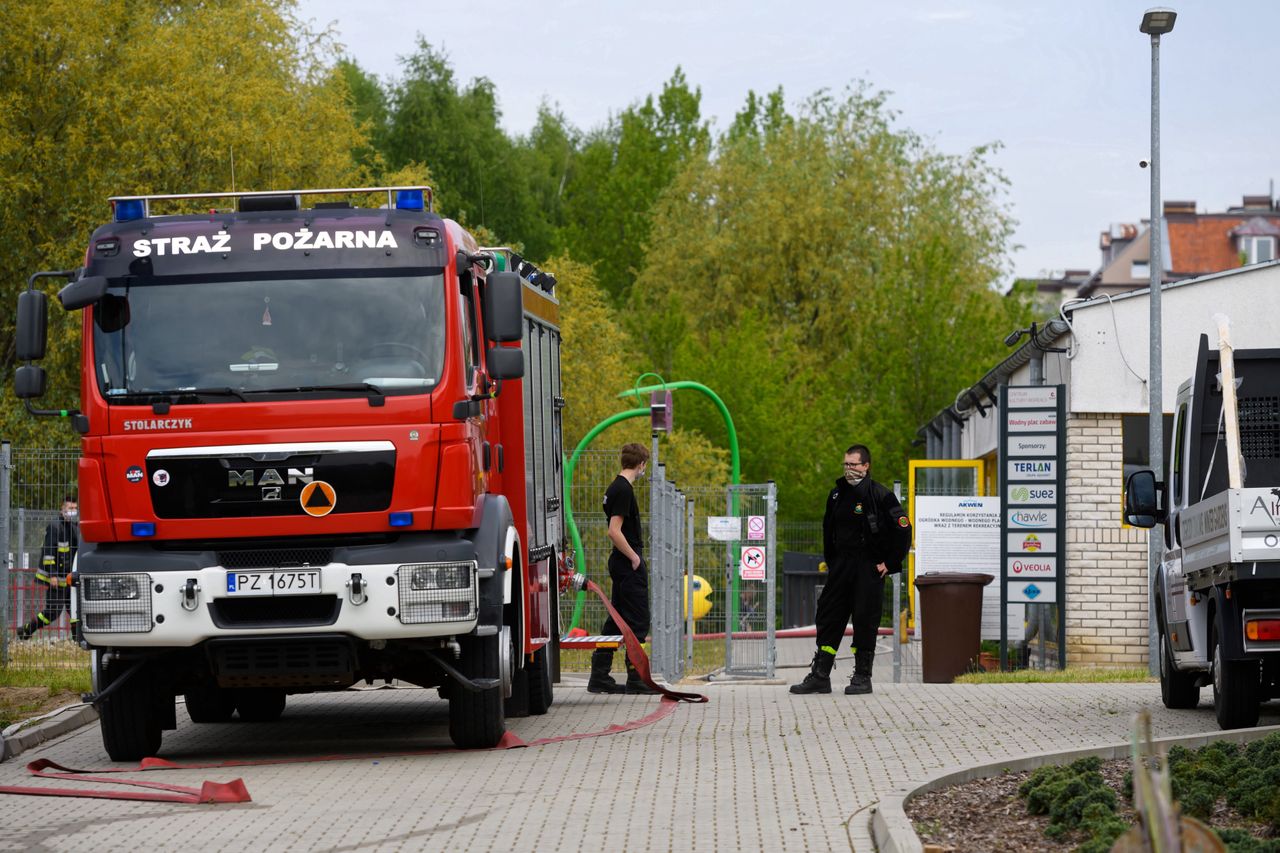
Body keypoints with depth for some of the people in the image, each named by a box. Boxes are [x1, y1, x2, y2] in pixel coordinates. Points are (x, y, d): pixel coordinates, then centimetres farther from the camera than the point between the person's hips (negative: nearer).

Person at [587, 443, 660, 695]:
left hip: (621, 562, 10)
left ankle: (599, 677, 11)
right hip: (629, 564, -10)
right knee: (637, 622, -5)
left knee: (616, 620, 11)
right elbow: (615, 531, -23)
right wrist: (634, 557, -15)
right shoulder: (624, 490, -16)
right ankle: (636, 679, -2)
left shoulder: (616, 487, 14)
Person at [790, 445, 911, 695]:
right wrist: (830, 560, 17)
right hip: (841, 567, 6)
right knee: (828, 618, 4)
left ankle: (862, 677, 7)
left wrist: (890, 563, -9)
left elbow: (902, 529, -10)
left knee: (865, 622, -2)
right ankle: (819, 677, 7)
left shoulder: (880, 495, -9)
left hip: (870, 569, -6)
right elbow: (829, 529, 23)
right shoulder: (838, 494, 10)